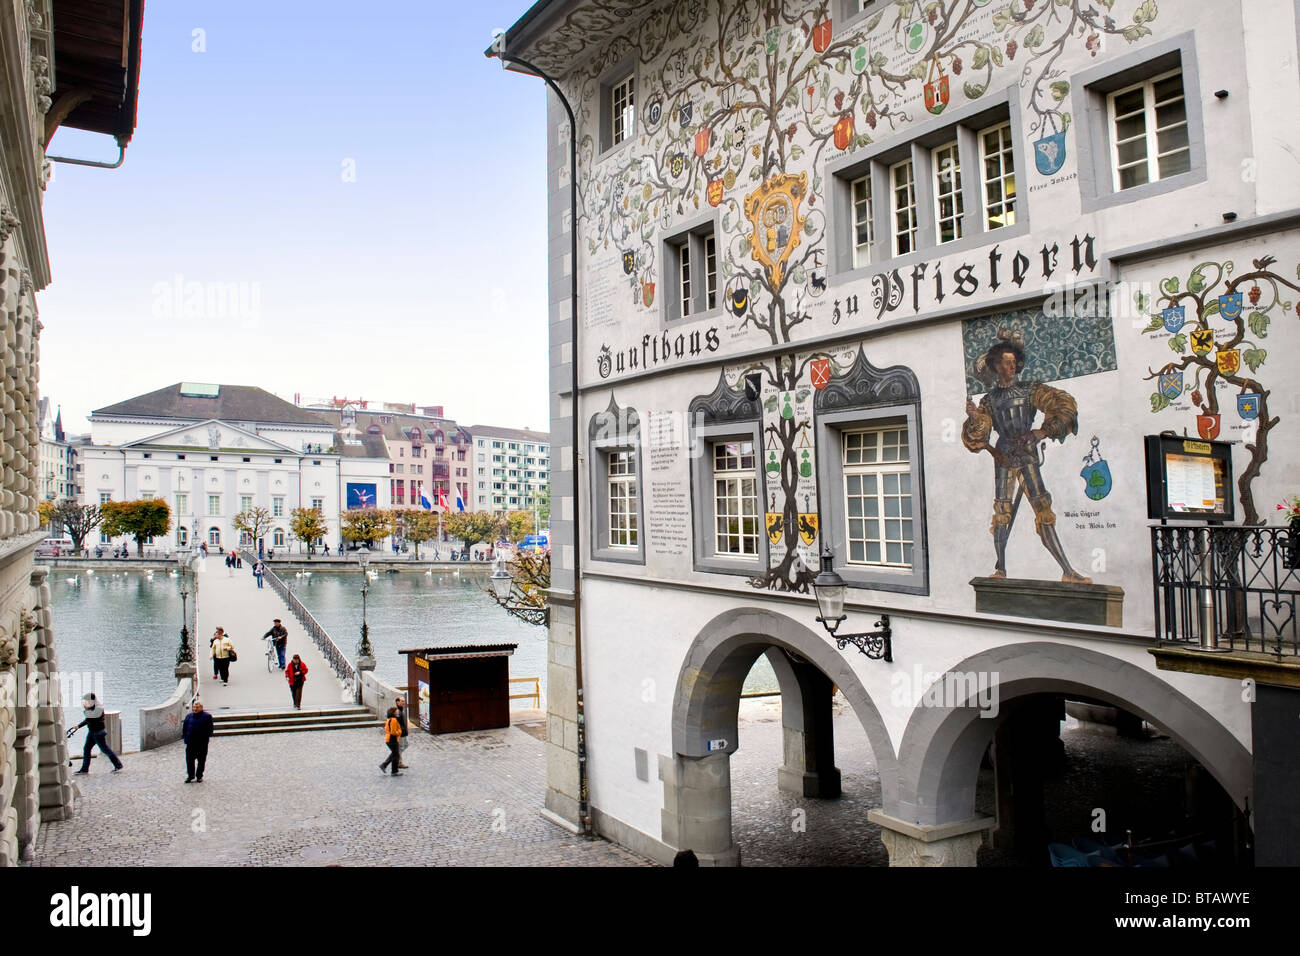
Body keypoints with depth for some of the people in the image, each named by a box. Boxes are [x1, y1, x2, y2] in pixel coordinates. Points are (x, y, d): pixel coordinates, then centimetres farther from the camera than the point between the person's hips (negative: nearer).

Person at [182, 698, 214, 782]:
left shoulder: (207, 716, -1)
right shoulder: (189, 716, 8)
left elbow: (210, 728, 2)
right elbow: (184, 727, 11)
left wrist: (208, 737, -7)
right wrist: (184, 737, 2)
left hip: (202, 743, -2)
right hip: (190, 742, 2)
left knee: (201, 760, 6)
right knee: (190, 760, 3)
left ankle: (199, 776, 18)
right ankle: (190, 776, 14)